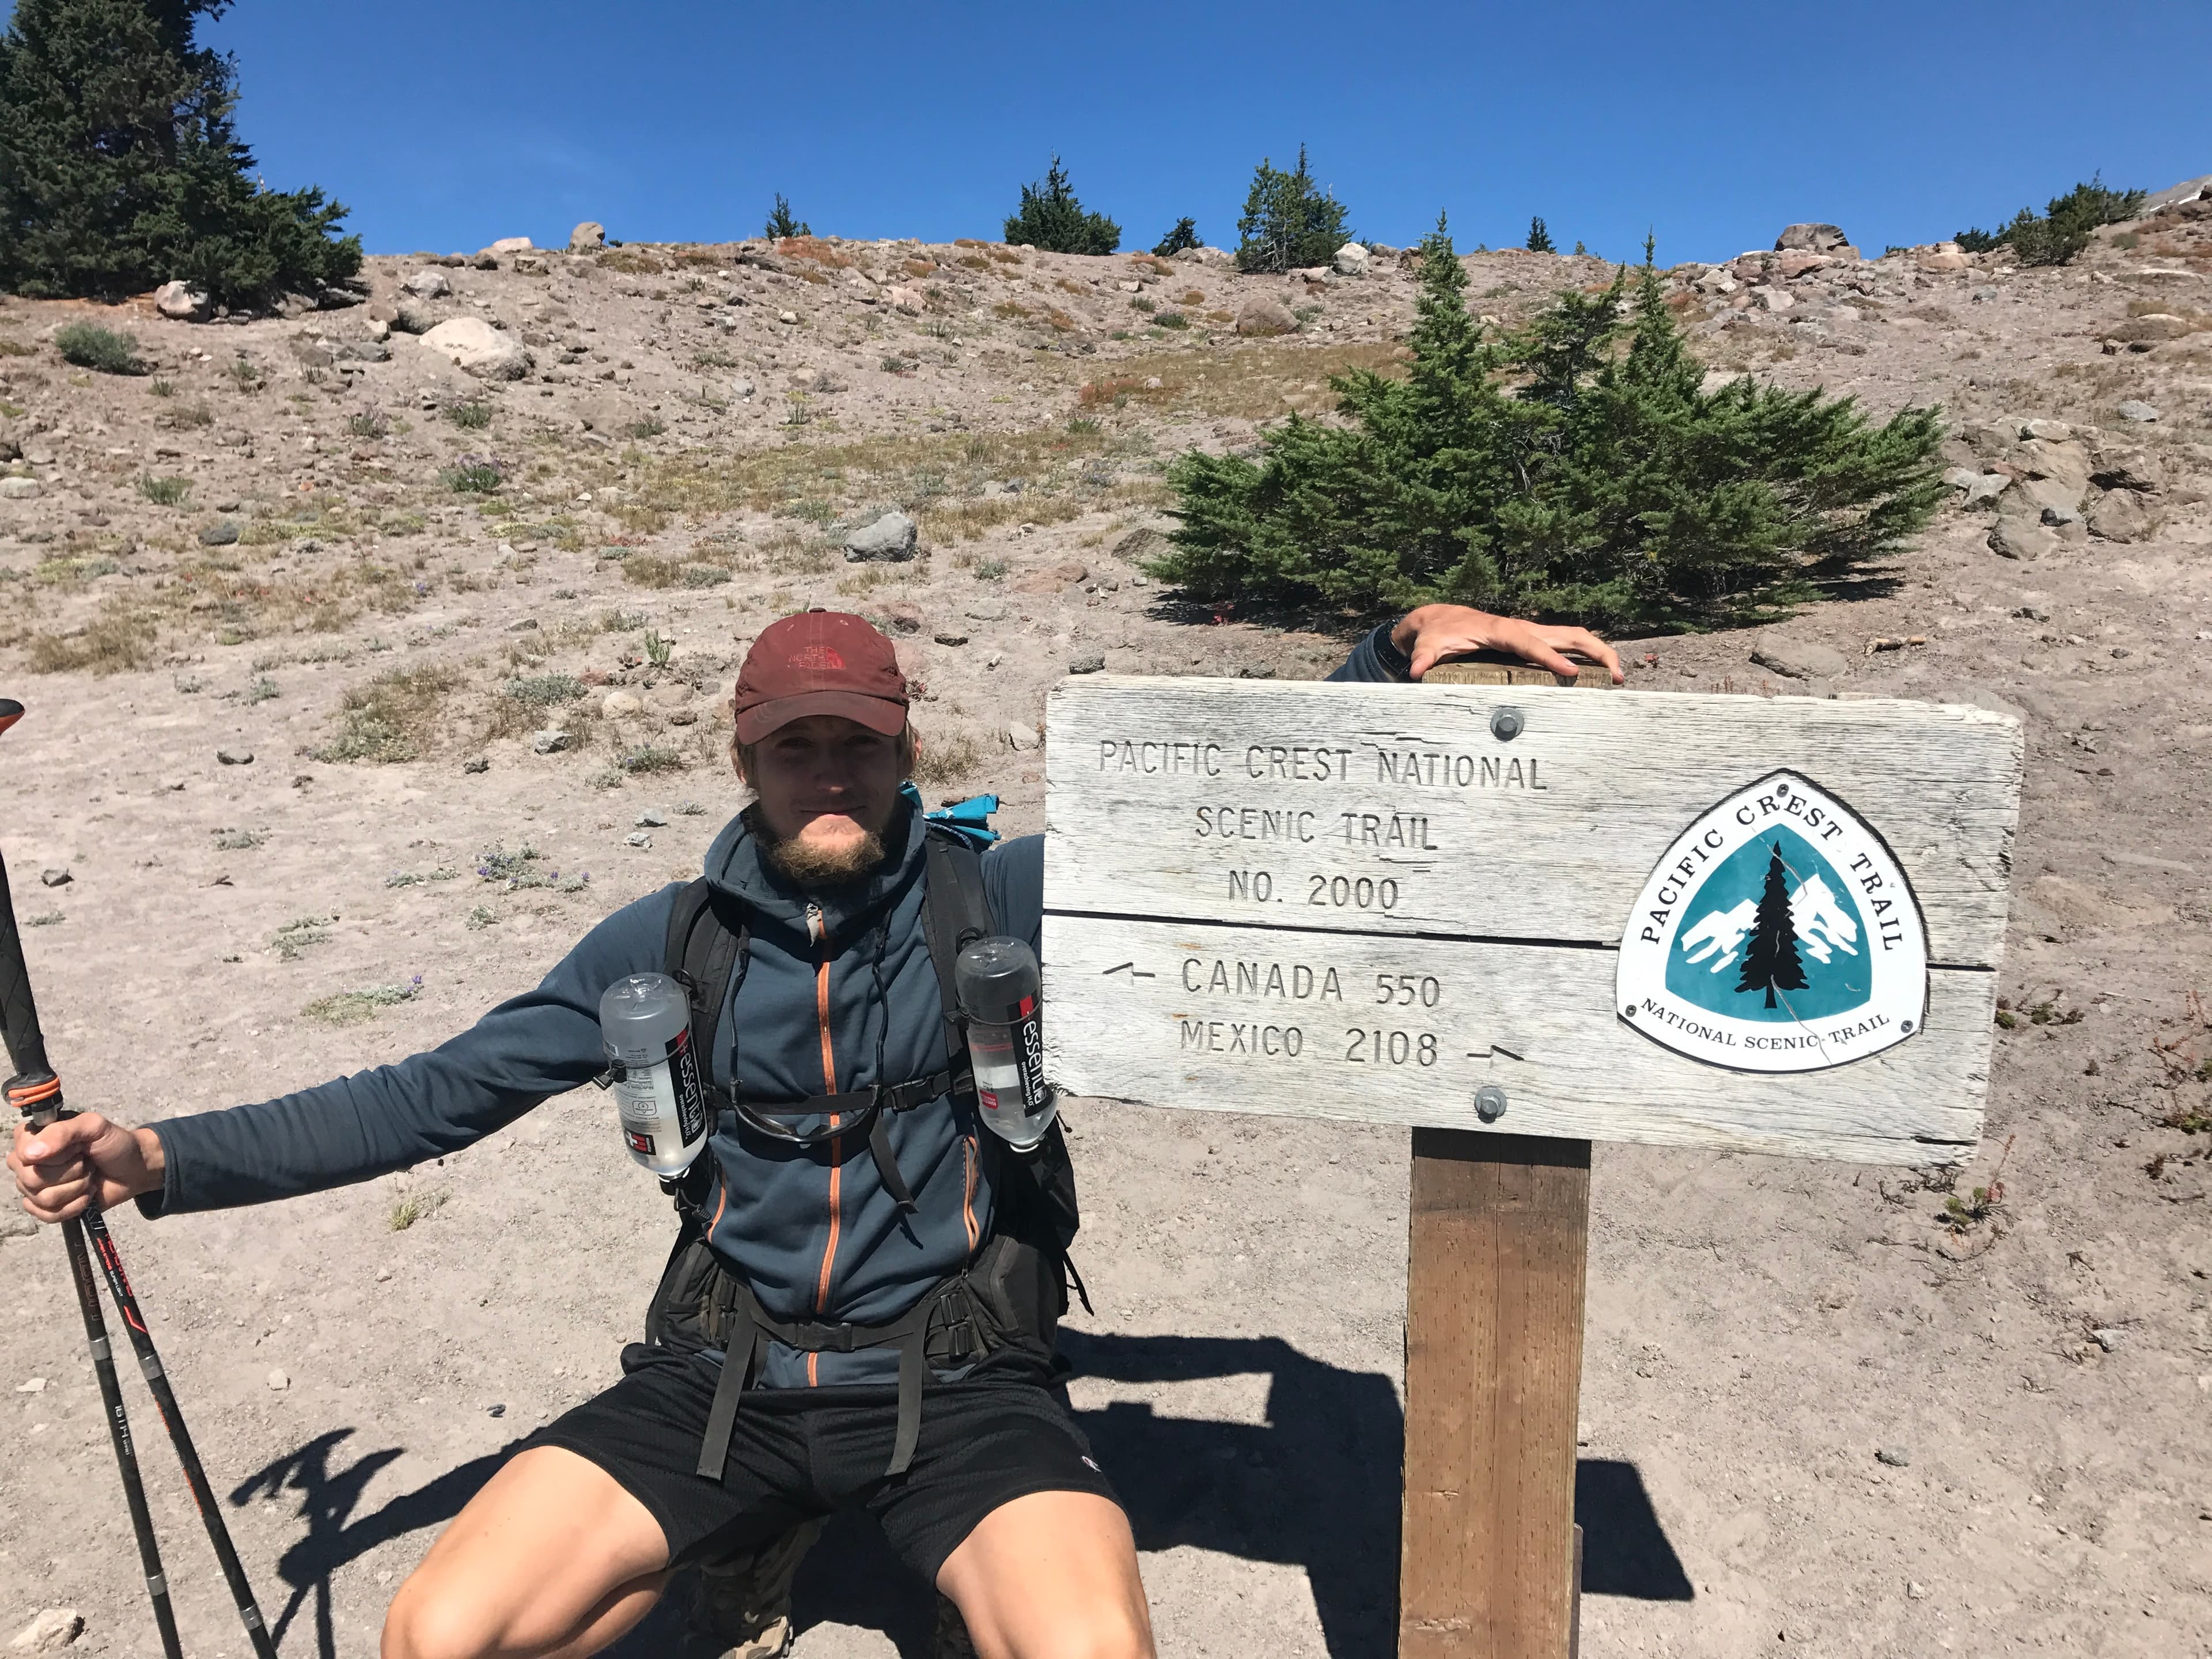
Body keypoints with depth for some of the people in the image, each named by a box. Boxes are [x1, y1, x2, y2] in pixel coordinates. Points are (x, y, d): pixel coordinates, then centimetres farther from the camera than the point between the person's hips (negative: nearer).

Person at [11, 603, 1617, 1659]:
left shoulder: (1000, 898, -4)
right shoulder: (671, 943, 3)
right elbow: (436, 1095, 5)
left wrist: (1399, 646, -18)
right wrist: (158, 1157, -2)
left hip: (959, 1388, -2)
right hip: (728, 1375, 3)